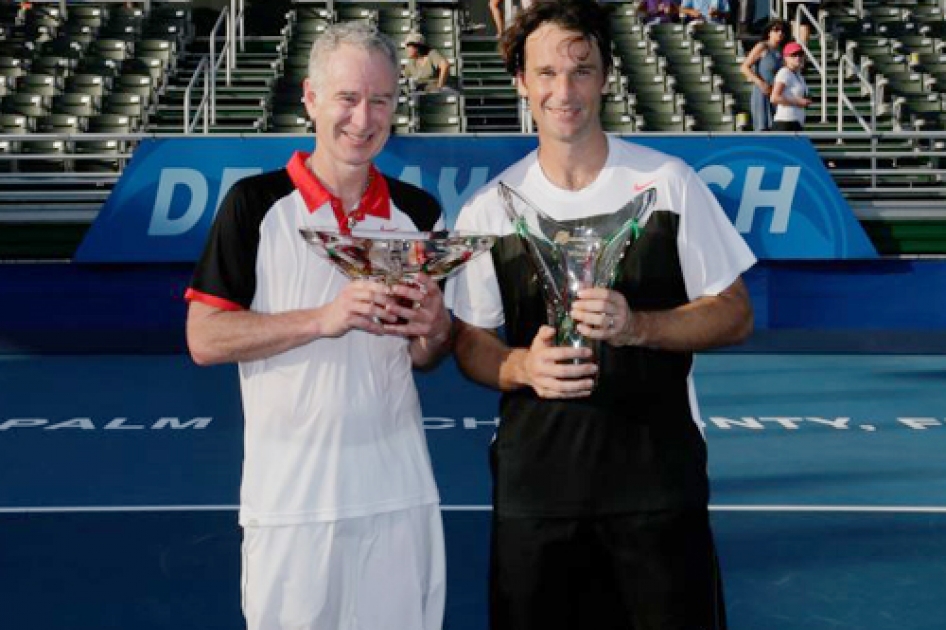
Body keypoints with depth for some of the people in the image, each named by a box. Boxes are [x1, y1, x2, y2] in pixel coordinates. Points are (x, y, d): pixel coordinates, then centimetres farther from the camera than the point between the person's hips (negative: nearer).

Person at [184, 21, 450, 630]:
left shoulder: (419, 211, 6)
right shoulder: (257, 203, -5)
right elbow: (205, 339, -8)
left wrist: (433, 332, -11)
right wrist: (323, 319, -20)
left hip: (400, 490, 3)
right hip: (290, 494, -3)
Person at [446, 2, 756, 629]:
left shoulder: (668, 181, -2)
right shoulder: (489, 207, 2)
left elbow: (735, 314, 0)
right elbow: (470, 343, 7)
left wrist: (637, 326, -18)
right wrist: (523, 366, -16)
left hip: (658, 476, -1)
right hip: (534, 478, 1)